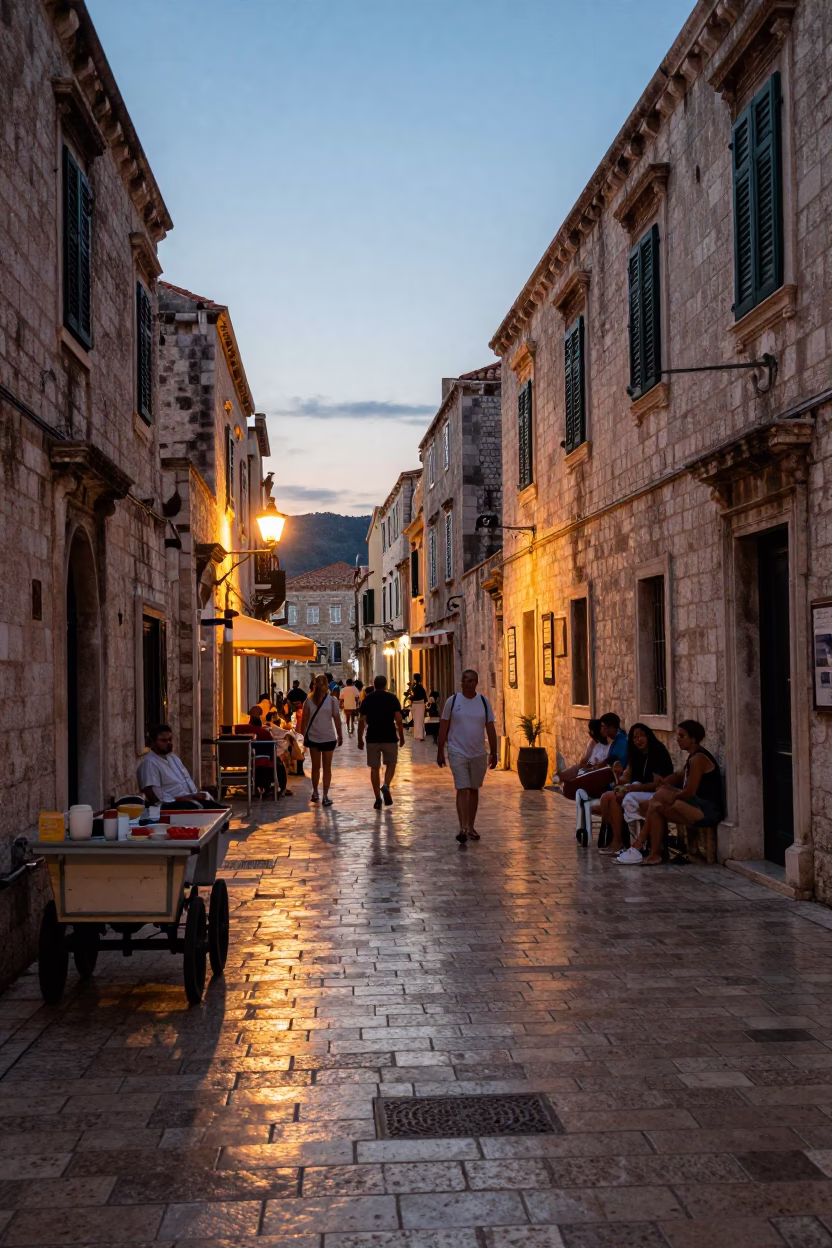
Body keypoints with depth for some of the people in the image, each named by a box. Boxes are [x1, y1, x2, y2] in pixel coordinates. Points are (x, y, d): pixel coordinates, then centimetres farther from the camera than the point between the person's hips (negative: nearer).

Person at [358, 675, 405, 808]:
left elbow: (362, 721, 1)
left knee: (374, 768, 9)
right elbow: (398, 720, -6)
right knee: (391, 764, 16)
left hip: (372, 738, 1)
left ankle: (378, 799, 8)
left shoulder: (367, 699, 4)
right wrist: (401, 737, 4)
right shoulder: (392, 698, 0)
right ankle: (386, 786, -10)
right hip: (389, 737, -1)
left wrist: (360, 739, 9)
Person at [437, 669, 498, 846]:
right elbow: (444, 727, 1)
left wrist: (493, 752, 5)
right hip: (458, 753, -3)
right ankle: (462, 828, -14)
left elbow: (490, 728, 7)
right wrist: (440, 751, -1)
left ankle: (471, 827, 24)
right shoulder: (453, 700, -3)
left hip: (479, 754, 3)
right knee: (462, 790, -11)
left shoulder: (483, 701, 3)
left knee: (474, 790, 12)